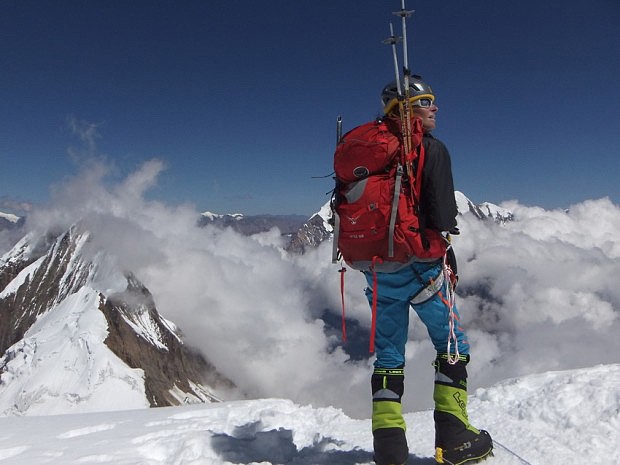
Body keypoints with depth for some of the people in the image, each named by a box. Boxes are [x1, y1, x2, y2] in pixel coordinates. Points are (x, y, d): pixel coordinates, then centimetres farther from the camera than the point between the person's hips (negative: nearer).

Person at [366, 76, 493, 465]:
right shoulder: (431, 149, -5)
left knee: (388, 349, 12)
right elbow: (441, 211, -13)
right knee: (451, 341, 9)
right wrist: (448, 257, -5)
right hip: (416, 263, -6)